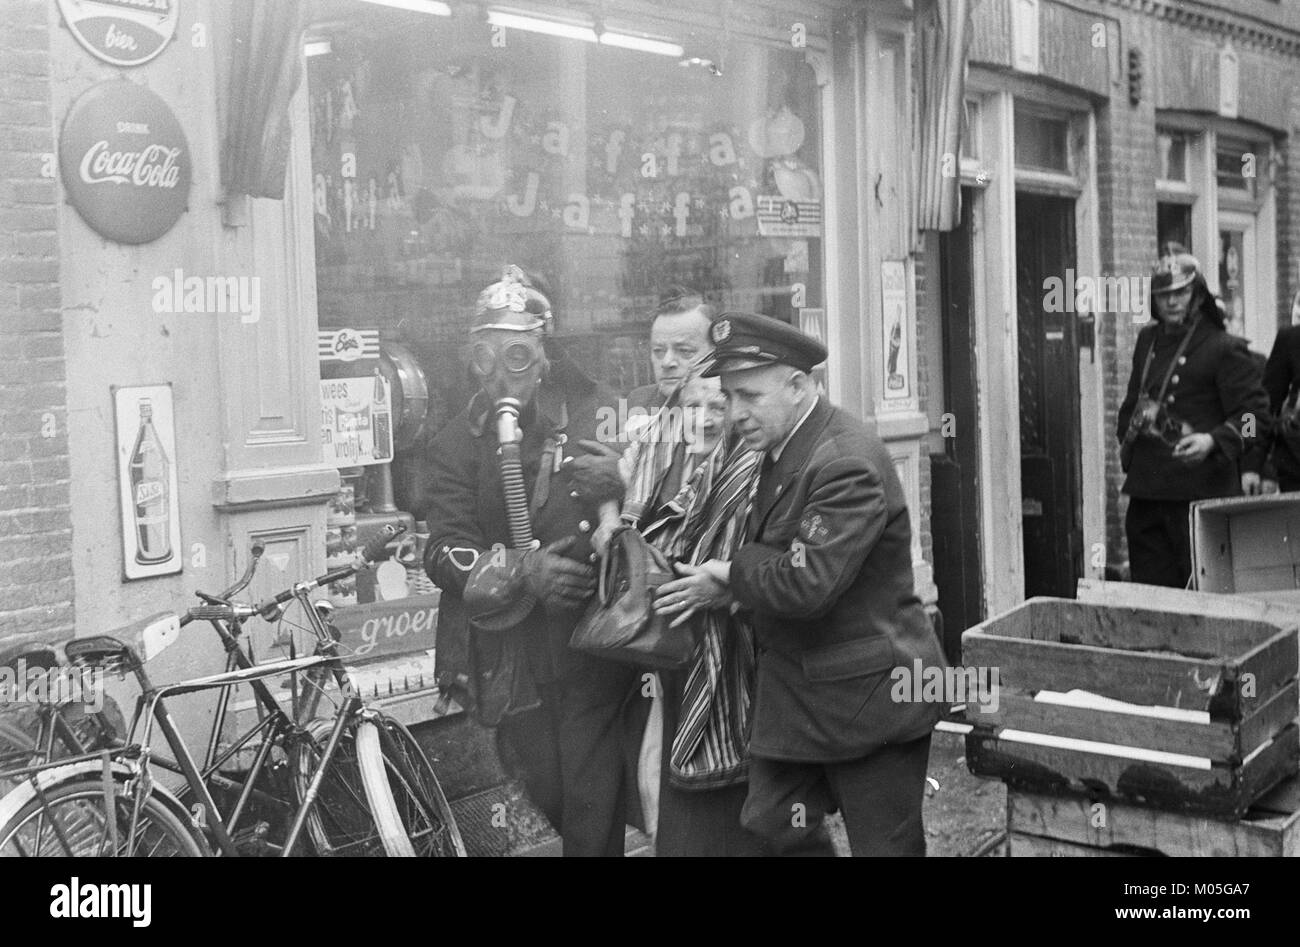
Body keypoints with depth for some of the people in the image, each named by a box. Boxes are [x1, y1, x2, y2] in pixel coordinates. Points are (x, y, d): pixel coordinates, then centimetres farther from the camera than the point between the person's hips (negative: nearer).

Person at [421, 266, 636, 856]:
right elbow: (446, 553, -5)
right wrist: (523, 571, -22)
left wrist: (616, 486, -26)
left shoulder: (595, 418, 1)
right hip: (510, 659, 2)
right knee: (551, 801, 10)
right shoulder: (456, 445, 5)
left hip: (593, 649, -2)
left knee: (592, 812, -1)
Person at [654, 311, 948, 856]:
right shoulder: (782, 449, 8)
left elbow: (807, 584, -29)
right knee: (772, 829, 13)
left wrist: (731, 578, -13)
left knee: (886, 845, 5)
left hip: (865, 695, -9)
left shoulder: (848, 463, -23)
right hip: (794, 692, 9)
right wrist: (739, 588, -4)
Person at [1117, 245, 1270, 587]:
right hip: (1146, 493, 6)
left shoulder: (1224, 349, -4)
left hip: (1201, 492, -6)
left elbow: (1254, 415, -9)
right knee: (1148, 589, 8)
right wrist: (1128, 442, 14)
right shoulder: (1147, 341, 16)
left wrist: (1213, 441, -24)